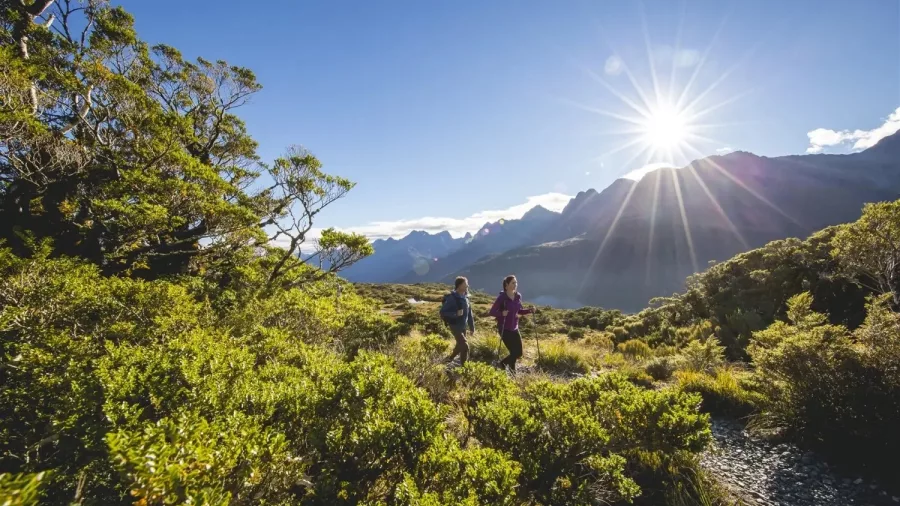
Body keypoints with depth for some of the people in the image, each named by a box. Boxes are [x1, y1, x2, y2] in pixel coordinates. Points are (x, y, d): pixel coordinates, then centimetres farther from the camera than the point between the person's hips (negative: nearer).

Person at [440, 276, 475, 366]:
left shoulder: (465, 297, 3)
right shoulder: (452, 298, -19)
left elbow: (469, 313, 12)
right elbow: (442, 312, -19)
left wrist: (472, 326, 13)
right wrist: (455, 313, -29)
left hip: (463, 326, 8)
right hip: (455, 326, -8)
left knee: (460, 345, 19)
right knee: (465, 346, -11)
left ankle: (449, 359, 41)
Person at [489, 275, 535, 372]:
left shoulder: (518, 296, 2)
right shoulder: (502, 297, -15)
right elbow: (492, 312, -14)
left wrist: (529, 310, -4)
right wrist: (501, 313, -33)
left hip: (514, 328, 6)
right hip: (504, 329, -6)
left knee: (519, 353, 9)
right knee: (514, 352, -5)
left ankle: (503, 363, 34)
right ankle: (512, 371, 21)